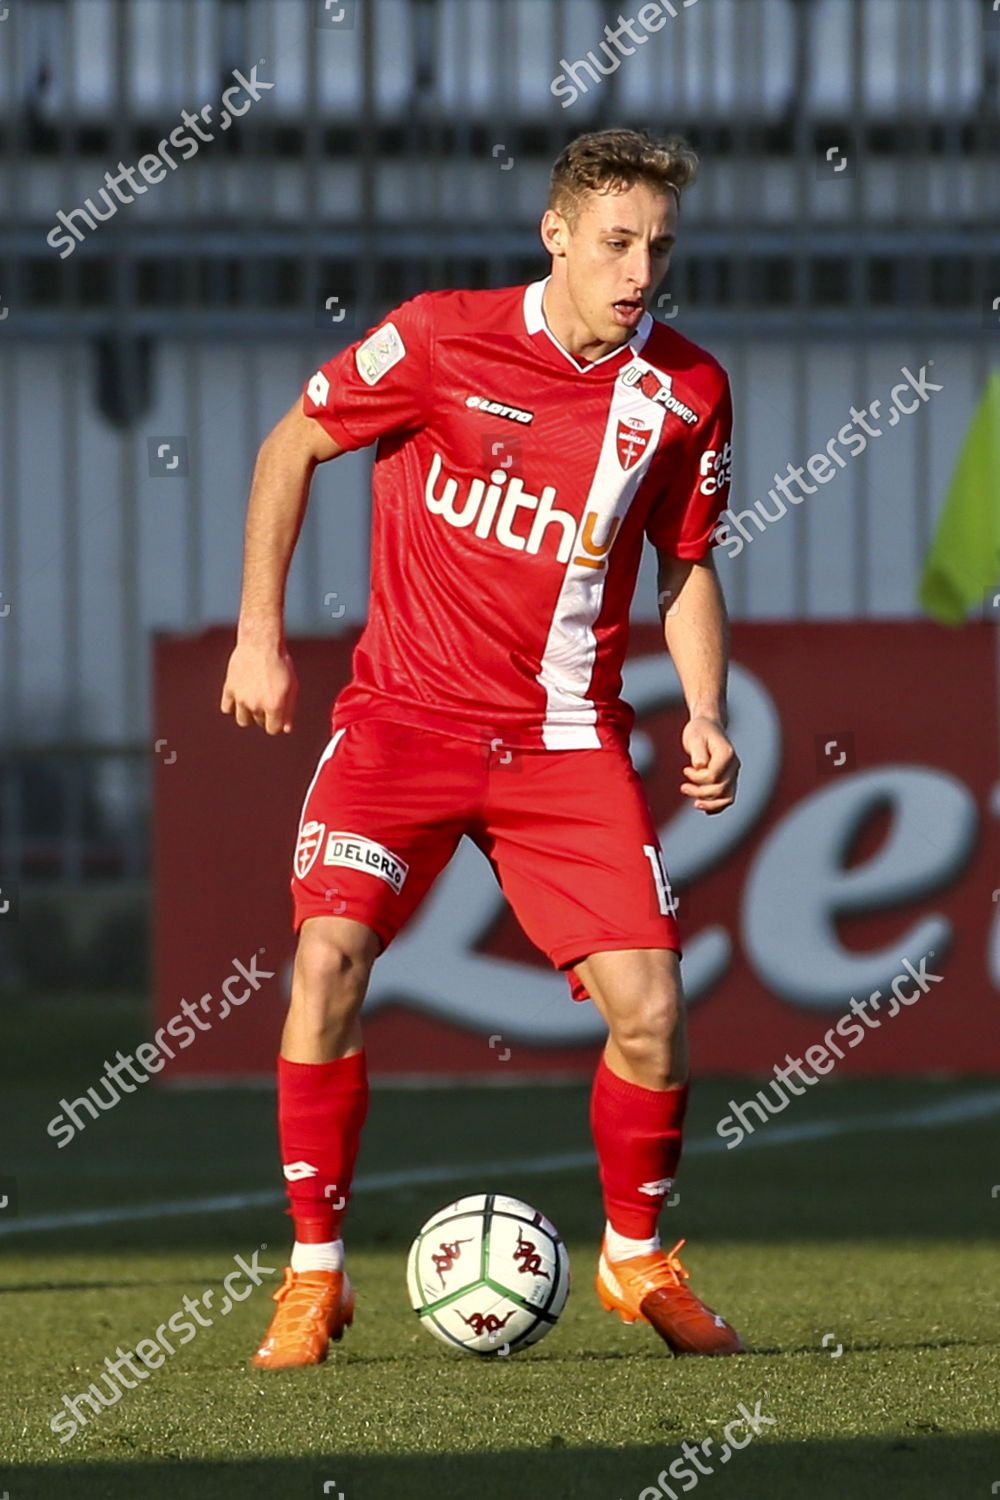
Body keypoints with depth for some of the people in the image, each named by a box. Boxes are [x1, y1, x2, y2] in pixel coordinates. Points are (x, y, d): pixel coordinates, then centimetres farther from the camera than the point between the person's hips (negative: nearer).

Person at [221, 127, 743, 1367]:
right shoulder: (441, 338, -9)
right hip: (406, 709, -2)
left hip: (567, 740, 2)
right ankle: (314, 1270, -6)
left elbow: (687, 565, 13)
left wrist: (705, 717, -1)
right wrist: (259, 636, 1)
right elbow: (292, 447, 5)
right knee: (330, 954, -21)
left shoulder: (685, 393, -1)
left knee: (648, 1007, -10)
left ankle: (636, 1260, 17)